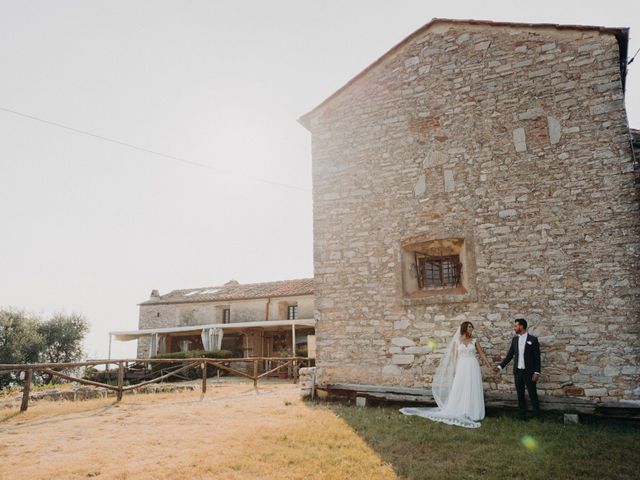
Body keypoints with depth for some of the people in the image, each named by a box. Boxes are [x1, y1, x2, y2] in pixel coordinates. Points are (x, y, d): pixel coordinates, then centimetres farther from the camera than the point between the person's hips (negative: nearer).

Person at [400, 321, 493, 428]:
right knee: (459, 391, 1)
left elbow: (482, 355, 5)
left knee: (472, 391, 2)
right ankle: (459, 413, 10)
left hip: (473, 368, 1)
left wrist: (490, 367, -1)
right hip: (461, 368, 0)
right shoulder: (457, 341, 5)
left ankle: (471, 414, 13)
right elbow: (454, 357, 5)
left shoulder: (474, 341, 6)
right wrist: (455, 370, 0)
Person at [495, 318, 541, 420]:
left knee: (533, 394, 2)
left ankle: (537, 416, 13)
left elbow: (537, 357, -6)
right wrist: (500, 366, 2)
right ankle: (522, 416, 17)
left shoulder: (533, 339, -6)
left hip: (529, 372, -4)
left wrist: (537, 372, -12)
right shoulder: (514, 339, 7)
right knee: (520, 395, 9)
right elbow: (509, 355, 9)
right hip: (517, 371, 4)